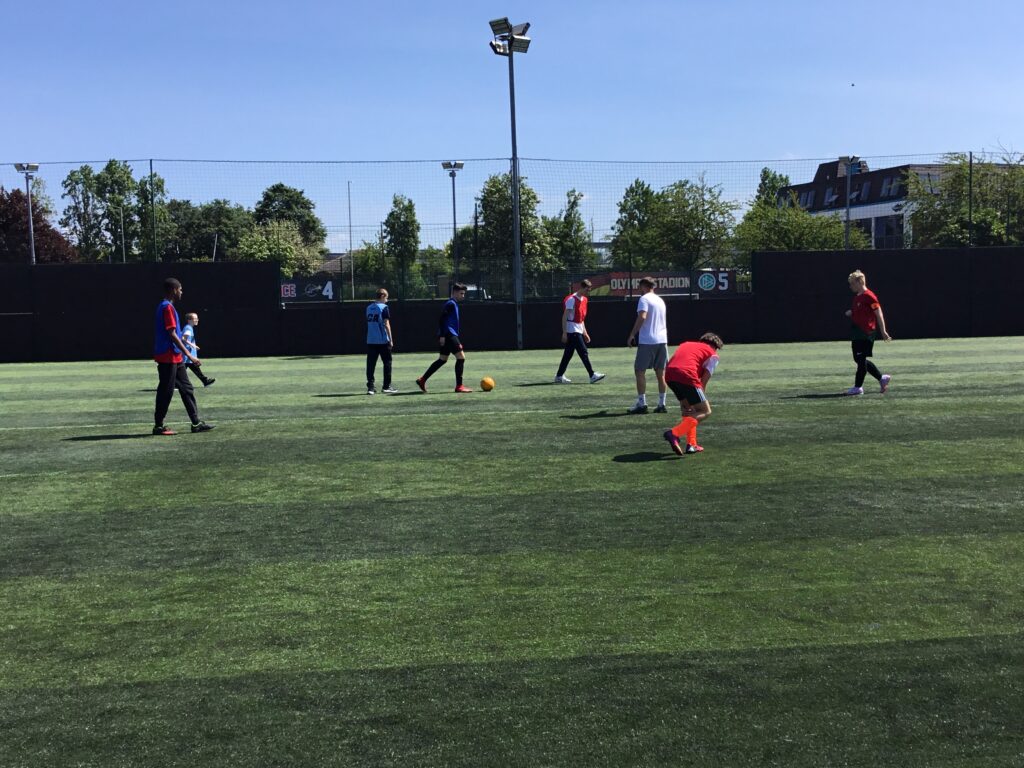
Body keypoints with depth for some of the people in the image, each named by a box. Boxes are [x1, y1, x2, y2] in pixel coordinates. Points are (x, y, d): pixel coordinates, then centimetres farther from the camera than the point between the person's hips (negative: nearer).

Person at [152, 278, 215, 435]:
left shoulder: (166, 307, 16)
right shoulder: (167, 307, -15)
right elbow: (172, 335, -20)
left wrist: (185, 354, 22)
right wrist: (189, 355, -20)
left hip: (175, 358, 10)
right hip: (168, 357, -10)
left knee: (187, 388, 10)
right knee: (166, 391, -3)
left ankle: (196, 423, 13)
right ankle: (158, 426, 5)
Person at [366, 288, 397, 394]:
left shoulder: (369, 308, 12)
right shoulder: (384, 307, -7)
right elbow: (386, 324, -11)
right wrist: (391, 339, -8)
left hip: (370, 341, 5)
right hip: (383, 341, -5)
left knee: (371, 364, 4)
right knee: (387, 362, 6)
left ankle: (370, 387, 1)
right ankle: (387, 386, 8)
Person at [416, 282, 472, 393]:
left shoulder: (454, 304, 20)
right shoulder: (450, 304, -10)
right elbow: (442, 319, -19)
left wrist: (457, 341, 26)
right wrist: (442, 335, -23)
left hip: (450, 336, 10)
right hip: (448, 335, -10)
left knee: (442, 360, 15)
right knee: (461, 357, -9)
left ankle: (422, 380, 18)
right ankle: (459, 386, -7)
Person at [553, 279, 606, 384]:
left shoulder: (584, 300, 14)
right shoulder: (571, 299, -13)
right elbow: (564, 317, -15)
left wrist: (585, 332, 21)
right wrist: (564, 333, -19)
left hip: (578, 331, 9)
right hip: (572, 331, -9)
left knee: (568, 354, 11)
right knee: (584, 353, -10)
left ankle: (559, 376, 16)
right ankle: (592, 375, -9)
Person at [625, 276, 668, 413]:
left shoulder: (644, 299, -5)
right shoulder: (660, 300, 17)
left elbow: (642, 317, -18)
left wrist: (632, 334, -14)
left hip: (647, 341, -7)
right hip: (662, 340, 7)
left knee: (640, 371, 0)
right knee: (661, 373, 8)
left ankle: (641, 404, -4)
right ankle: (661, 404, 8)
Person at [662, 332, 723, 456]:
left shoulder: (686, 344, 35)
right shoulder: (713, 355, 19)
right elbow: (704, 381, 8)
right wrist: (700, 398, 15)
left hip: (669, 373, 6)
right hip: (686, 376, -6)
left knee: (688, 408, 26)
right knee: (706, 411, 3)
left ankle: (691, 444, 20)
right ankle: (674, 433, -16)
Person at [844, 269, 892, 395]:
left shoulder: (869, 296, -14)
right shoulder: (857, 297, 13)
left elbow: (879, 314, -14)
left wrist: (883, 331, -15)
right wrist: (851, 313, 6)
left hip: (866, 334, -10)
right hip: (857, 333, 10)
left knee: (861, 359, -5)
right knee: (859, 359, 12)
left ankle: (858, 387, 2)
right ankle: (882, 378, 21)